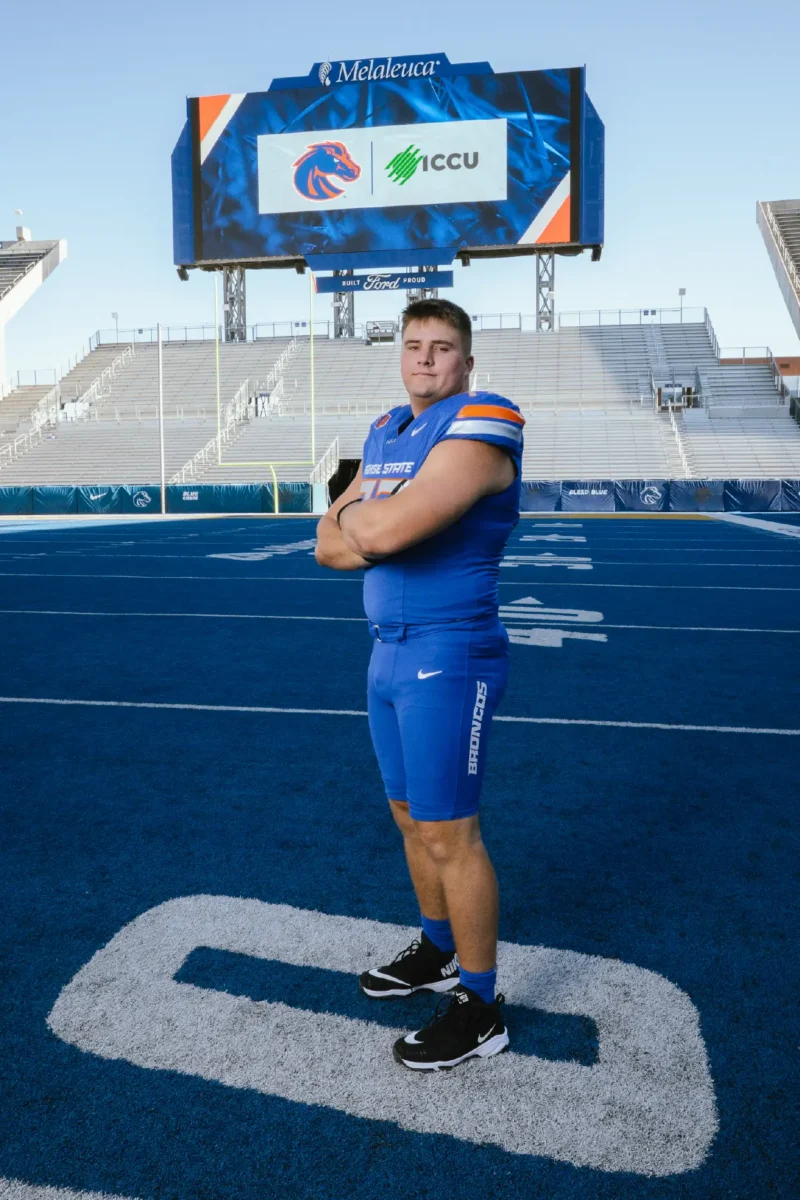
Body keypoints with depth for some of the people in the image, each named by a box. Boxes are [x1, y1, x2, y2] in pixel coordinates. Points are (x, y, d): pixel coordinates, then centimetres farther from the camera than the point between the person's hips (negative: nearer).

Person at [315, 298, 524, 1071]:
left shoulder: (480, 426, -14)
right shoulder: (386, 432, 13)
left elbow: (387, 529, -26)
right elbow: (328, 546, 8)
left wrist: (352, 516, -4)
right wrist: (377, 530, -11)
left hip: (448, 662, -8)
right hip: (390, 654, 8)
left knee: (448, 833, -1)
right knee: (411, 818, 17)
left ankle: (479, 1010, 14)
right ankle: (439, 953, 36)